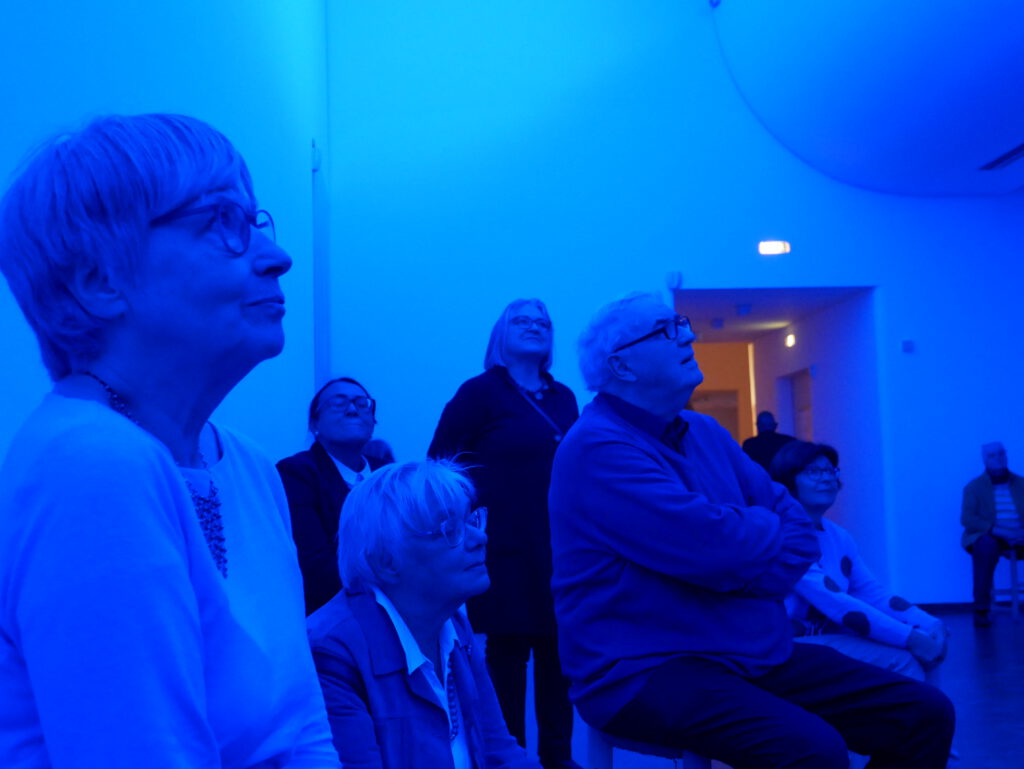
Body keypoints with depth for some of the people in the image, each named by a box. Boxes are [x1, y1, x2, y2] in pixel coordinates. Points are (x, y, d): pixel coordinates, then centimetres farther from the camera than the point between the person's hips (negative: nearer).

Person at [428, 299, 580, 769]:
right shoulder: (481, 391, -1)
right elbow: (440, 460, -2)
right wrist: (483, 493, -8)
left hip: (559, 549, 5)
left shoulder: (563, 397, 14)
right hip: (509, 548, -5)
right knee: (508, 654, 2)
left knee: (559, 654, 8)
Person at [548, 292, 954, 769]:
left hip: (755, 654, 8)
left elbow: (797, 527, 10)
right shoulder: (598, 447, -15)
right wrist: (765, 529, -1)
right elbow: (717, 547, -22)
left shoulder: (704, 433, 14)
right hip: (642, 672, -8)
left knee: (926, 715, -1)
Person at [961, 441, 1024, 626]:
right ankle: (981, 610, -30)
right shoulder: (974, 487, 5)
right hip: (988, 536, -2)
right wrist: (993, 528, -21)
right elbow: (967, 518, -6)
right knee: (986, 546, -38)